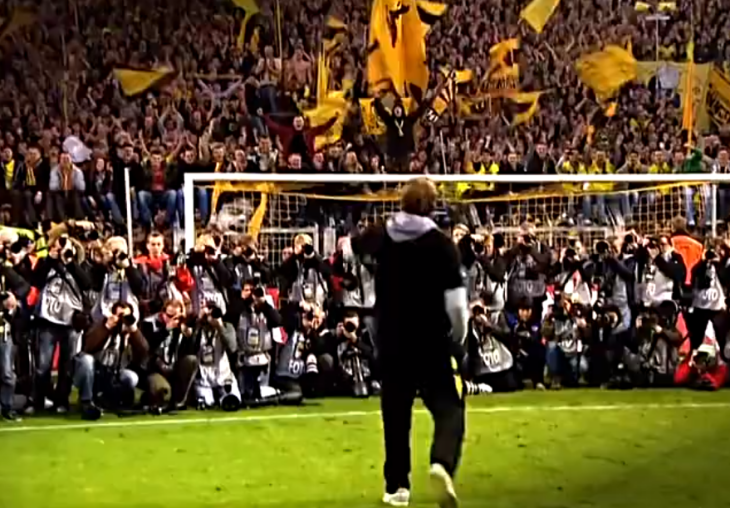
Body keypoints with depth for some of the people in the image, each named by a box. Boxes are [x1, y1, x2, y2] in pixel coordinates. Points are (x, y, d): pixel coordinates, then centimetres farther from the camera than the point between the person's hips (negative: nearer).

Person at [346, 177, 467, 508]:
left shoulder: (380, 236, 0)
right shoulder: (441, 244, -11)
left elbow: (350, 246, 24)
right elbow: (456, 302, -13)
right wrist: (459, 338, 2)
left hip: (390, 341, 4)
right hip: (432, 342, -3)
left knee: (396, 414, 14)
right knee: (448, 409, 2)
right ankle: (442, 463, -24)